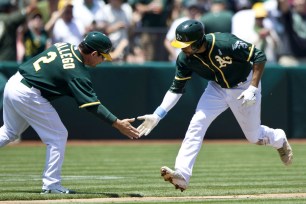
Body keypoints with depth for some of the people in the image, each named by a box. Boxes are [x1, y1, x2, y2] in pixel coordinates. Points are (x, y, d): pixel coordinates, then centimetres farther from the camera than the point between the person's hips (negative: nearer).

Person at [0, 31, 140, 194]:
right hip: (27, 96, -9)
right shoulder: (77, 73, -18)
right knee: (58, 136, 1)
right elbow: (92, 105, -20)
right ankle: (51, 185, 2)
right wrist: (117, 124, -20)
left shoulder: (64, 46, 5)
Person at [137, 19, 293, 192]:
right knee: (197, 124, -19)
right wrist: (157, 115, -22)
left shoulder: (225, 44, -36)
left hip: (244, 87, -3)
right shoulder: (185, 59, -21)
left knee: (254, 137, 9)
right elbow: (176, 89, -11)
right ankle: (182, 175, -22)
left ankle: (280, 140, 45)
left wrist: (253, 88, -31)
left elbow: (259, 57, -26)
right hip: (217, 88, 3)